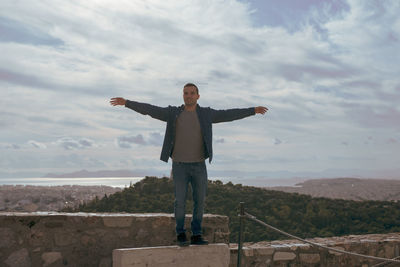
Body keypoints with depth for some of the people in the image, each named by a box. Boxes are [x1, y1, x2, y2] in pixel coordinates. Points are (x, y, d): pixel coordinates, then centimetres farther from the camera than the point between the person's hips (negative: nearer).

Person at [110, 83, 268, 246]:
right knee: (180, 201, -2)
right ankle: (181, 234, 15)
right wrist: (126, 102, -11)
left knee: (200, 201, 2)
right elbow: (149, 109, -4)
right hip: (180, 166, -1)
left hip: (199, 165, 2)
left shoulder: (206, 114, 3)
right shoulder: (174, 113, 1)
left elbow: (229, 114, 5)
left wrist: (253, 110, 4)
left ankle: (196, 236, 14)